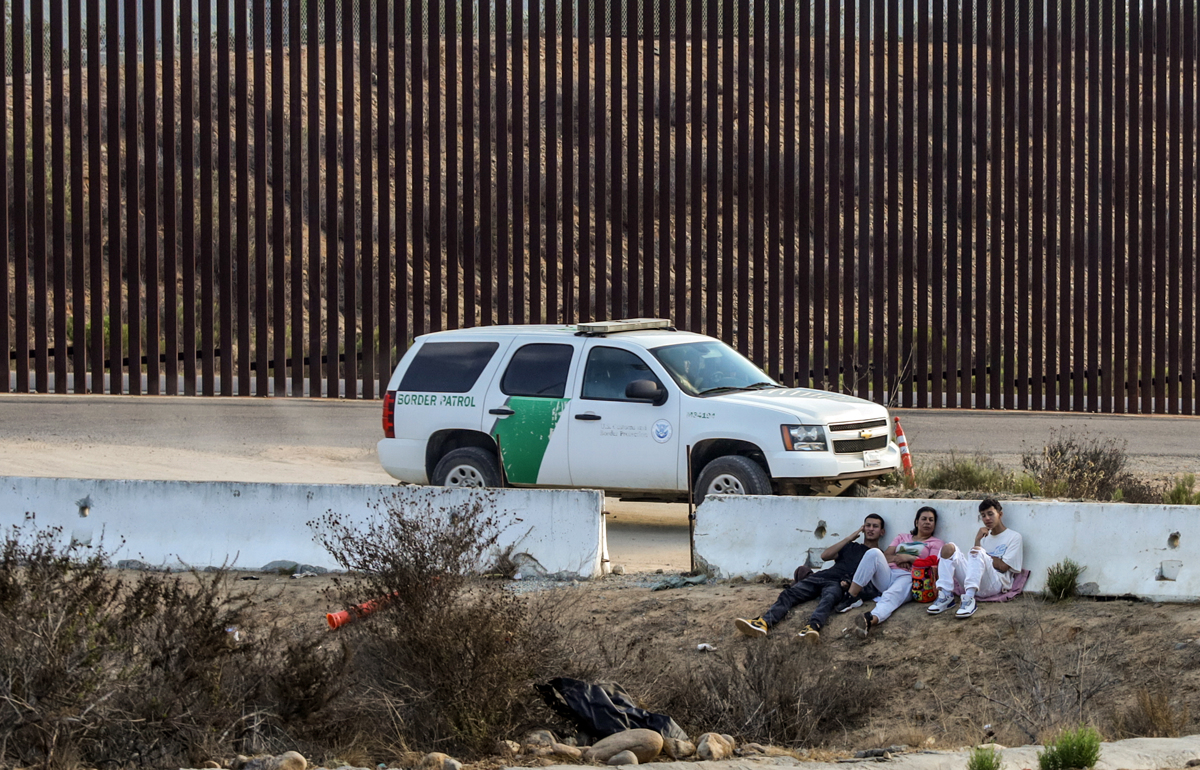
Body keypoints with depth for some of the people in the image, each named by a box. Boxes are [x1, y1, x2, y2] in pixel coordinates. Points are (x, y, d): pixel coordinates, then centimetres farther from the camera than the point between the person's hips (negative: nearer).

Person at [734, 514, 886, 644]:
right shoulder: (850, 547, 32)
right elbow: (825, 556, 15)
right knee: (789, 595, -22)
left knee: (828, 599, -41)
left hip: (838, 584, -5)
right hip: (821, 577, 5)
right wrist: (849, 538, 13)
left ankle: (812, 628, -70)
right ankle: (764, 623, -46)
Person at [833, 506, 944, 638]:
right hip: (888, 574, 4)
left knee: (891, 597, -39)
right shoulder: (903, 537, 32)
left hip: (908, 578, -4)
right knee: (874, 553, -27)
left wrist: (909, 558, -6)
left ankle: (871, 620, -74)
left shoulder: (936, 544, 20)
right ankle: (852, 596, -32)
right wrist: (897, 558, -3)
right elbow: (886, 556, 18)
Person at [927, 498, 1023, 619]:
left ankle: (969, 599, -47)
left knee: (977, 552, -33)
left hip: (996, 584, -5)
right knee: (949, 548, -12)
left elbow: (1003, 567, -3)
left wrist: (981, 553, 3)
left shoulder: (1014, 537, 9)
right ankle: (946, 596, -24)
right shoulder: (984, 536, 28)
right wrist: (978, 540, 2)